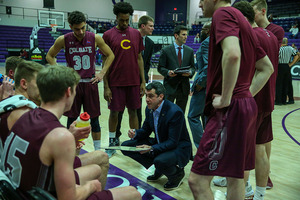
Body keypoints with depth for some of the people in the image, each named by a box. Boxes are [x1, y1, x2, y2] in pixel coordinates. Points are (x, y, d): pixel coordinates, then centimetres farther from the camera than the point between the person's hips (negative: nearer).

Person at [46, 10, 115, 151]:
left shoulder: (95, 38, -4)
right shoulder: (63, 40, -4)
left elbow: (110, 55, 8)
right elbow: (49, 56, 10)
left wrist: (102, 73, 0)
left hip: (90, 83, 0)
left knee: (94, 119, 6)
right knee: (71, 119, 8)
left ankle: (98, 150, 20)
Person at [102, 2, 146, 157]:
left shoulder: (136, 34, 7)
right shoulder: (108, 35, -1)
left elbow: (139, 58, 10)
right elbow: (105, 61, -1)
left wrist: (143, 81, 5)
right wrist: (106, 86, -6)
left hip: (134, 82, 2)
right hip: (115, 82, -2)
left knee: (133, 111, 9)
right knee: (114, 112, 6)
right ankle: (113, 142, 22)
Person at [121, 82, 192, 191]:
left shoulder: (175, 112, -26)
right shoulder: (149, 109, -3)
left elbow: (173, 142, -26)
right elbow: (146, 130, 9)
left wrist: (152, 149, -37)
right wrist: (135, 133, -14)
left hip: (179, 148, -8)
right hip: (159, 143, 8)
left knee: (160, 161, -40)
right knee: (126, 146, -3)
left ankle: (177, 173, -1)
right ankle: (158, 169, 10)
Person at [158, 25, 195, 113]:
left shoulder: (190, 51, 10)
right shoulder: (166, 50, -1)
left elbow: (193, 67, 12)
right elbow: (160, 68, 0)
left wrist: (190, 72, -10)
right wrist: (168, 72, -19)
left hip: (184, 88, 3)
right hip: (170, 86, -3)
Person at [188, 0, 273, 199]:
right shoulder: (243, 21, 20)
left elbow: (232, 54, -29)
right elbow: (267, 68, 23)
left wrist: (226, 98, -20)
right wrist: (246, 93, 14)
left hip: (231, 109, -10)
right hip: (247, 106, 10)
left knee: (198, 180, -8)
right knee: (235, 176, 19)